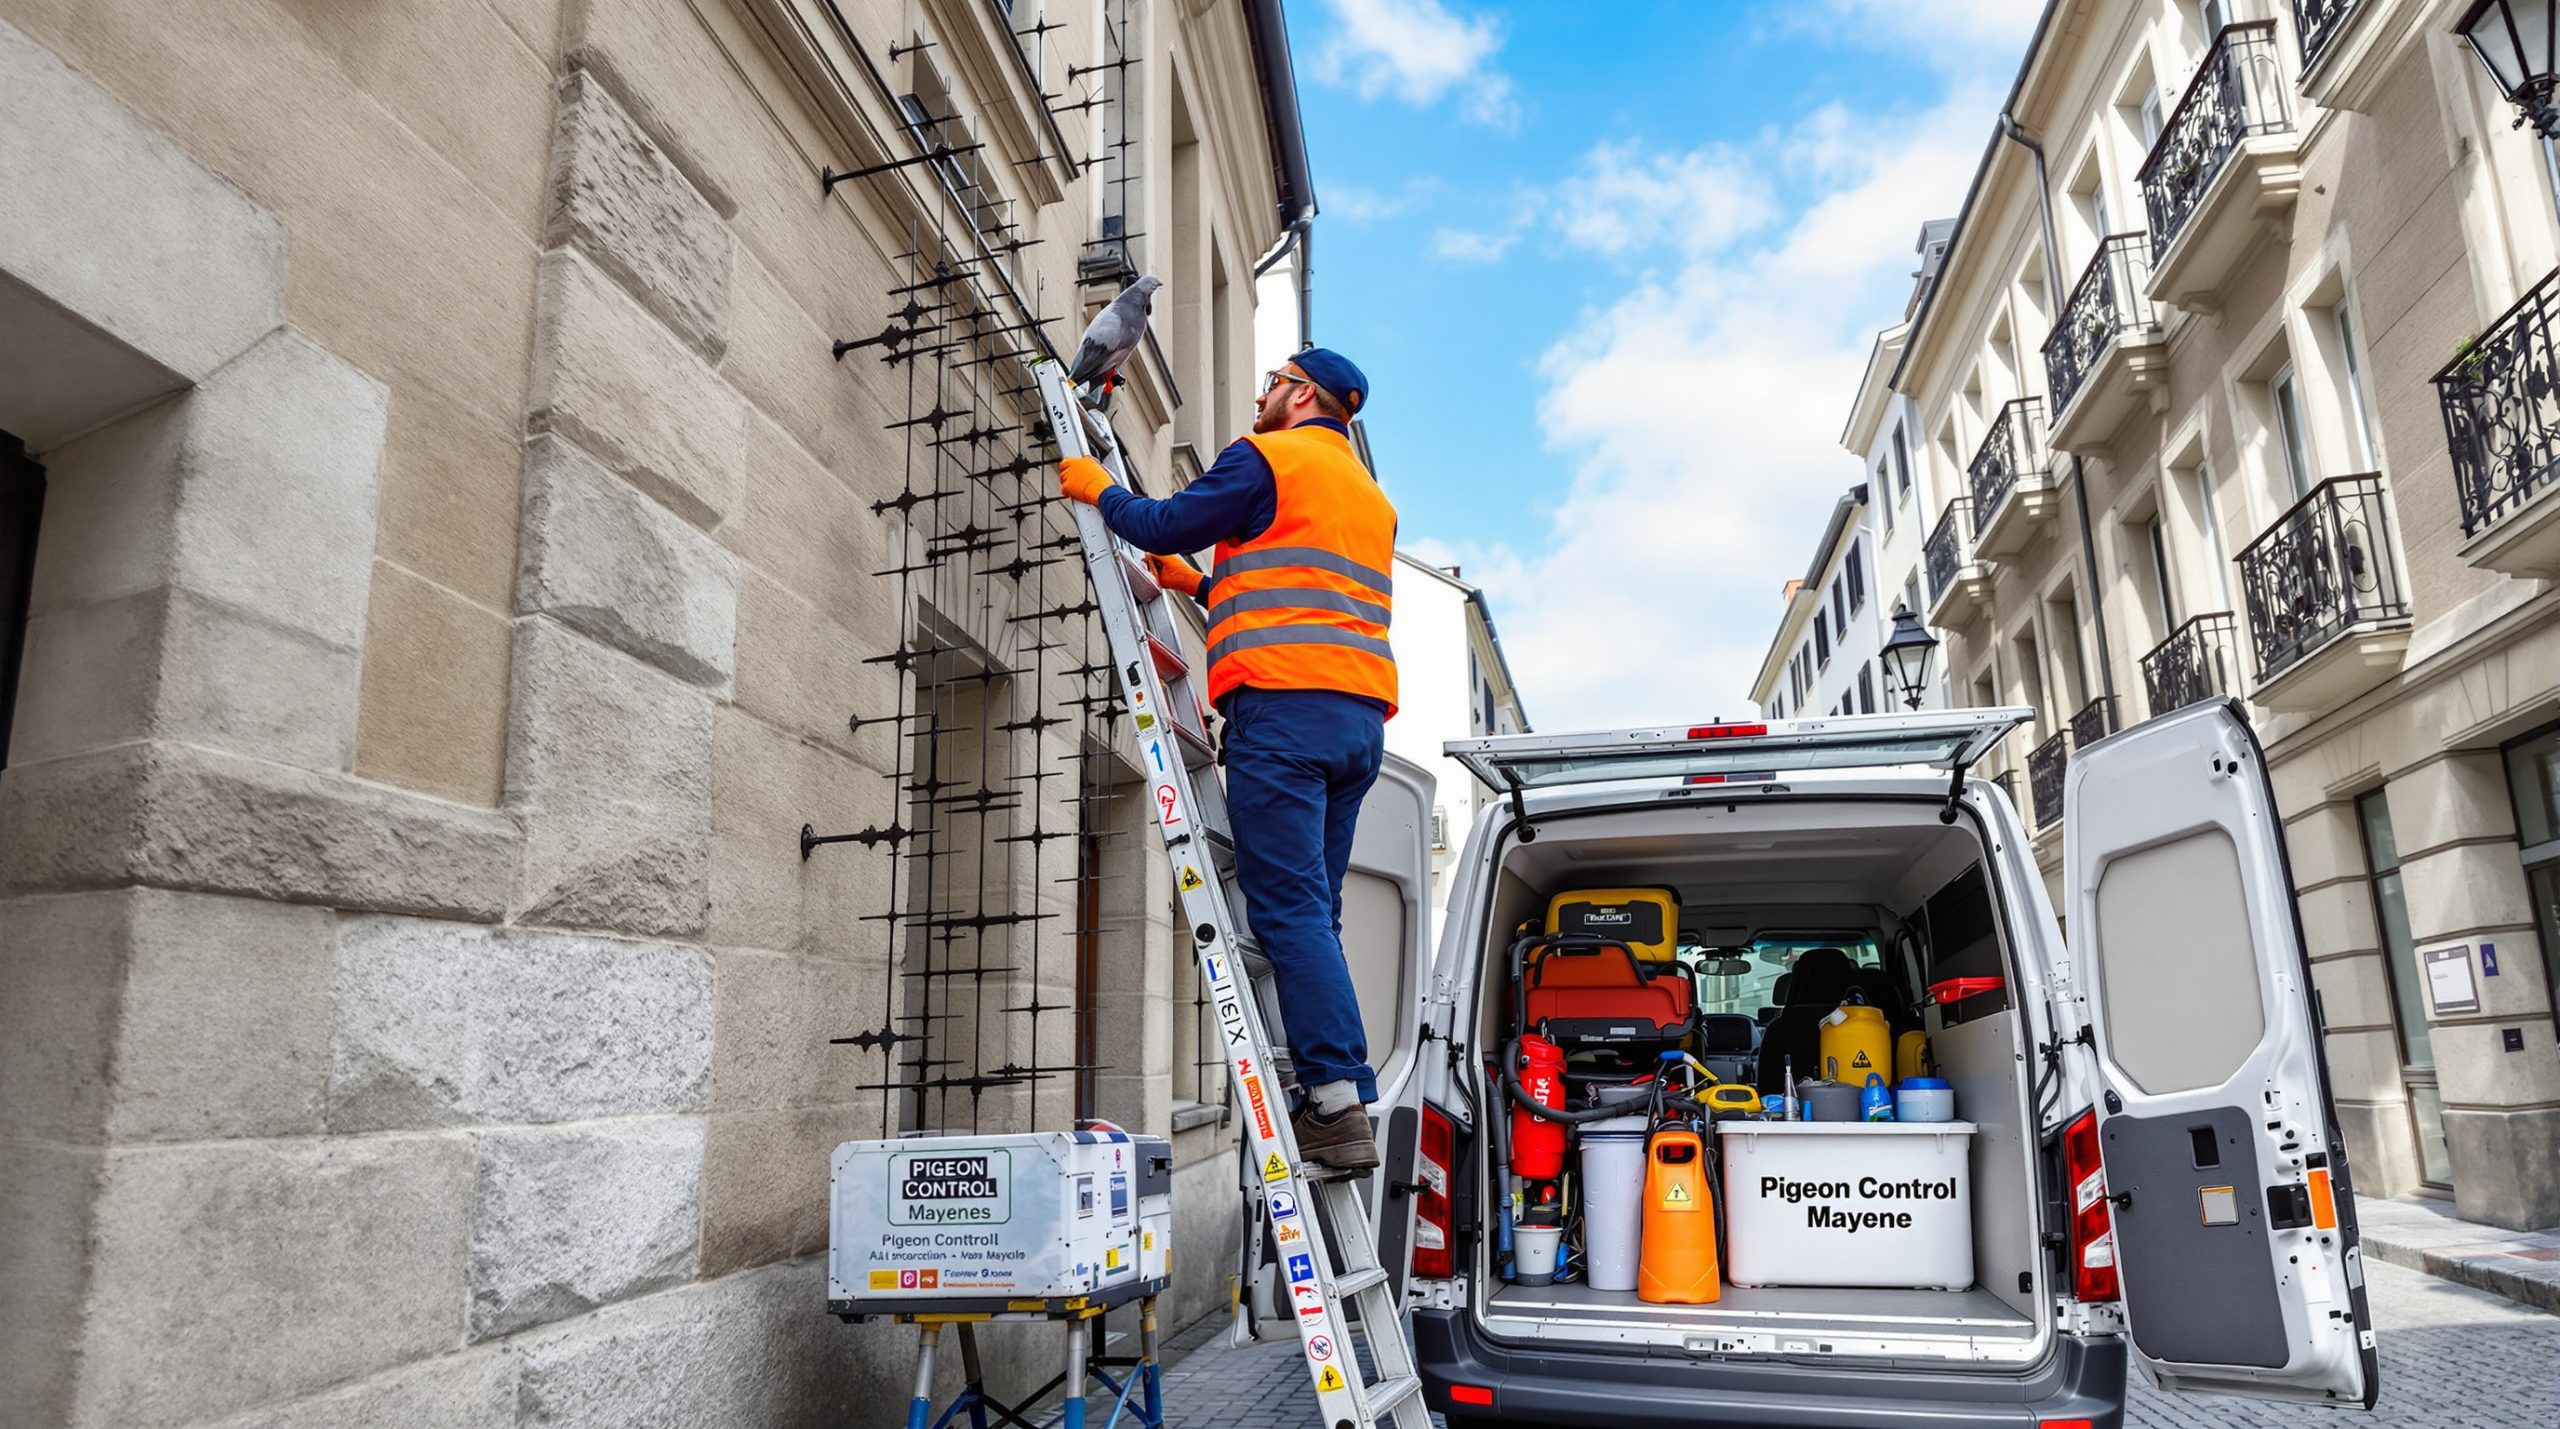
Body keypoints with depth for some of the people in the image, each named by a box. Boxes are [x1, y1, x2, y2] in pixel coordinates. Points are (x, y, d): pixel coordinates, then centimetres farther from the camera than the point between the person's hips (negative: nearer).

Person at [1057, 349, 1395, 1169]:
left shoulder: (1266, 458, 2)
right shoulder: (1370, 494, 29)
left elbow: (1164, 526, 0)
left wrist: (1098, 490, 18)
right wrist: (1201, 585, 35)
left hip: (1284, 700, -8)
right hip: (1361, 713, 8)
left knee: (1288, 907, -10)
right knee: (1313, 913, 8)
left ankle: (1337, 1102, -14)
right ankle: (1345, 1105, 6)